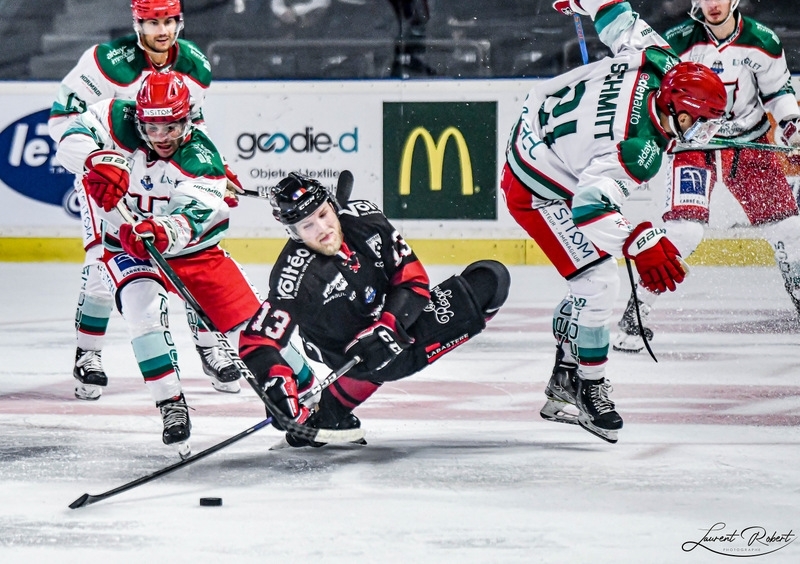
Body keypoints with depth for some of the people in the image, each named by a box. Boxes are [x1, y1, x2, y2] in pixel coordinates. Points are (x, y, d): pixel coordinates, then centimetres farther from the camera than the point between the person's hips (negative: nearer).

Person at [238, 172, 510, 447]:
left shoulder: (363, 217, -13)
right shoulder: (296, 277, -27)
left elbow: (412, 275, -8)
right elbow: (256, 340, -30)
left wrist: (391, 323, -24)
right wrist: (276, 381, -47)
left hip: (403, 325, 7)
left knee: (491, 279, -3)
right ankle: (326, 413, -17)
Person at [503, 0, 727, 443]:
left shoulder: (657, 63, -15)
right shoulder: (639, 151, -36)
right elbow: (590, 203, -46)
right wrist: (640, 243, -56)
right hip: (537, 193, -10)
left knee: (593, 279, 16)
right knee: (598, 284, -13)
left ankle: (564, 383, 27)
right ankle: (589, 389, 3)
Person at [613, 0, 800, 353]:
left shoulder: (762, 42, -7)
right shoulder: (678, 43, -16)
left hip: (749, 141, 4)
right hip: (694, 141, -4)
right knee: (684, 229, -20)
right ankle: (635, 314, -13)